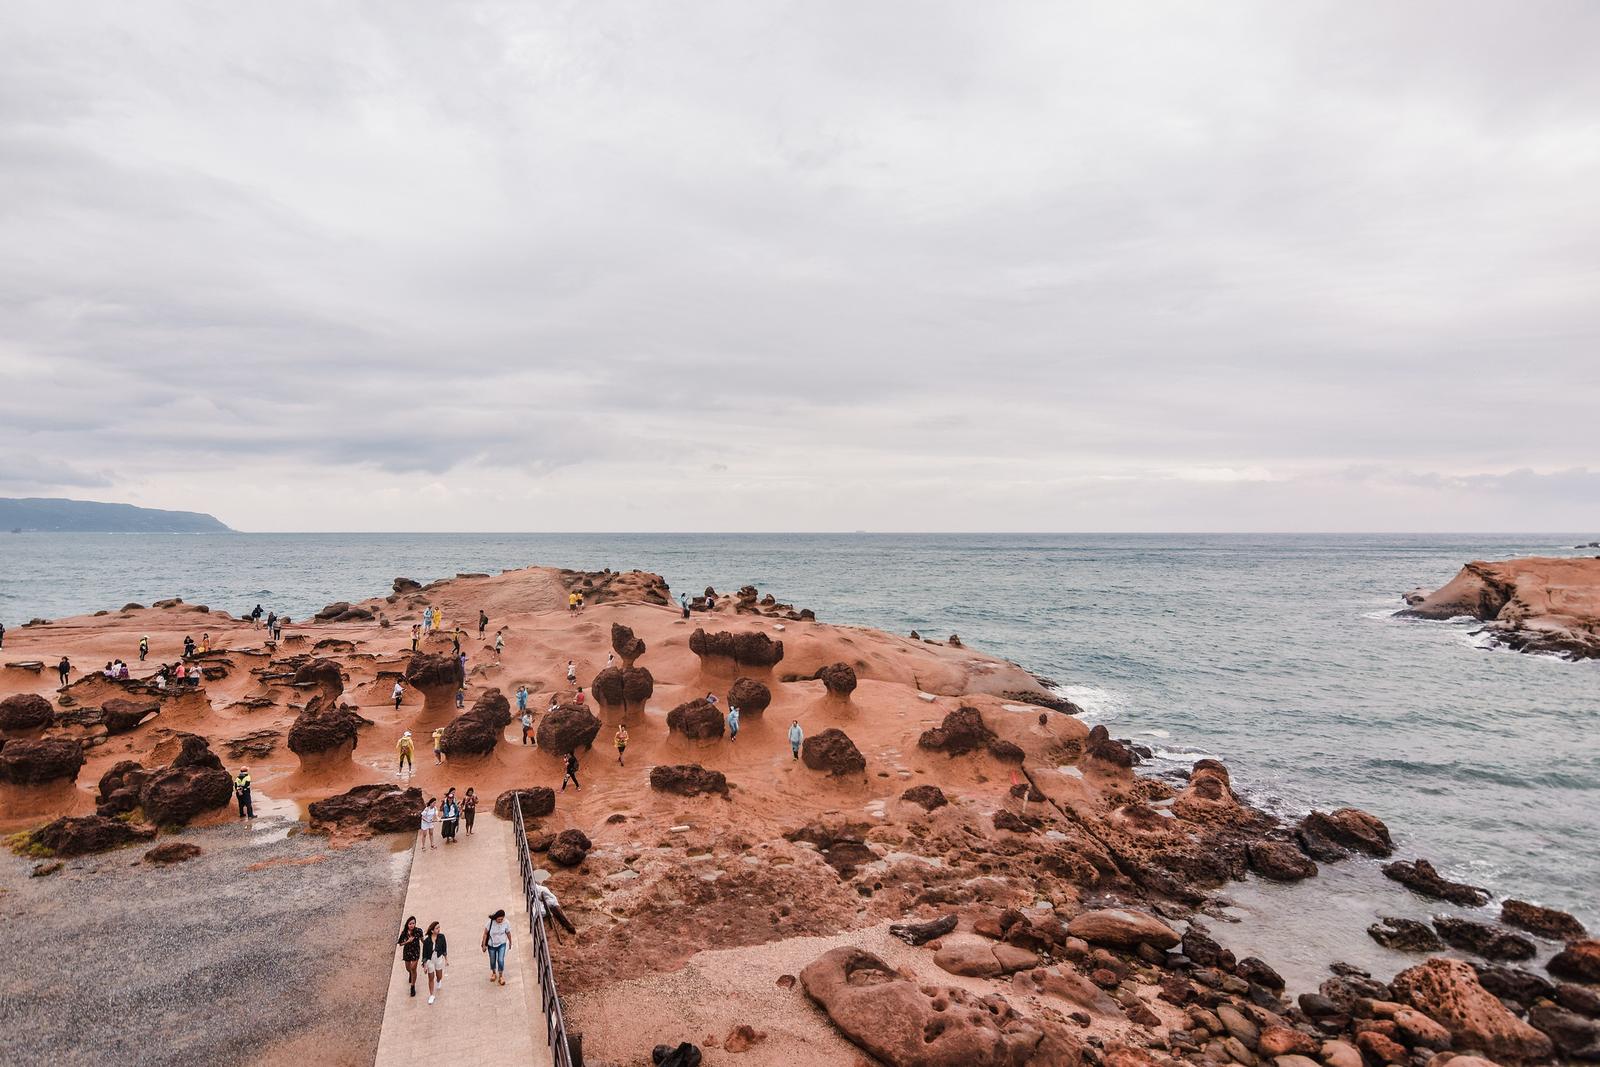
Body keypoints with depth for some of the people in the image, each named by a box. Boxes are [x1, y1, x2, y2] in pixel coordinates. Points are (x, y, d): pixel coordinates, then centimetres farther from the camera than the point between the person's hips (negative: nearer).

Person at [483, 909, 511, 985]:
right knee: (492, 961, 16)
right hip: (491, 945, 1)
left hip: (501, 944, -1)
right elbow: (485, 933, -12)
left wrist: (510, 942, 11)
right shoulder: (491, 922, -24)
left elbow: (508, 933, -2)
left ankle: (500, 976, 14)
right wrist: (484, 945, -8)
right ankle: (494, 973, 46)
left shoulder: (506, 923, -19)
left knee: (501, 960, -9)